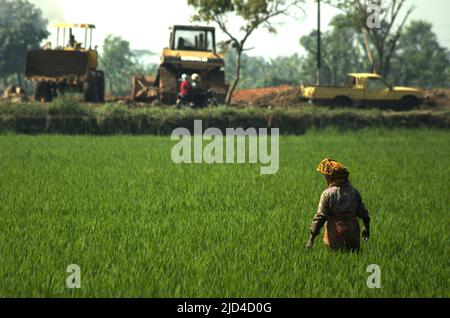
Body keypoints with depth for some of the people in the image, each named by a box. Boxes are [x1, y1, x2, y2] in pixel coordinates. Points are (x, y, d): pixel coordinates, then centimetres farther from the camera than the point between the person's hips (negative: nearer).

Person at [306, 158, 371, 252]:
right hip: (352, 236, 4)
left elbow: (320, 217, -12)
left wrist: (311, 239, -10)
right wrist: (367, 228, 29)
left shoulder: (328, 194, -9)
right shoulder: (354, 192, 6)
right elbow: (363, 213, 12)